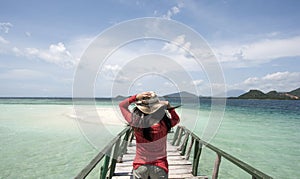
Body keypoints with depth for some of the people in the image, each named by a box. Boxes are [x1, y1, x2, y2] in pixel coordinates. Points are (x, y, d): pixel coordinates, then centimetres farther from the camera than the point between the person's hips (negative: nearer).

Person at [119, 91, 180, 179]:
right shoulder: (163, 123, -17)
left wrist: (136, 97, -11)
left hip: (140, 166, 1)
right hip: (159, 166, -1)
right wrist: (169, 107, 1)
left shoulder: (135, 122, -16)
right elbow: (176, 119, 7)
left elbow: (122, 105, 0)